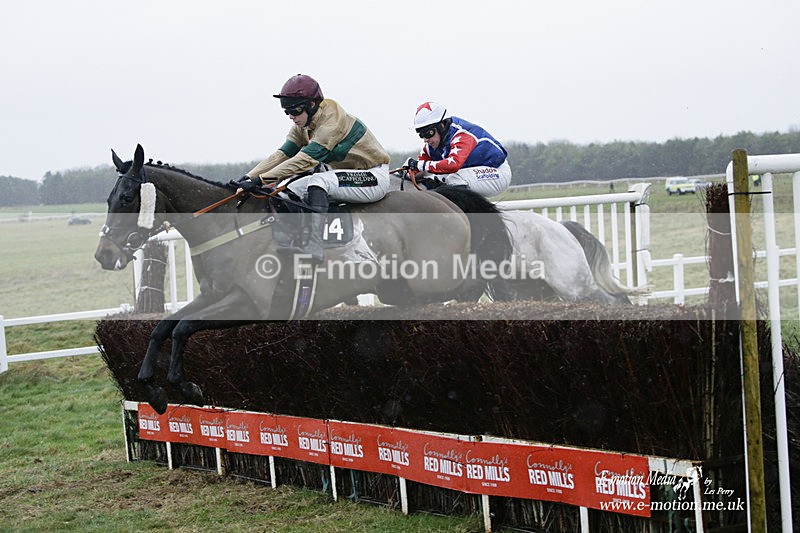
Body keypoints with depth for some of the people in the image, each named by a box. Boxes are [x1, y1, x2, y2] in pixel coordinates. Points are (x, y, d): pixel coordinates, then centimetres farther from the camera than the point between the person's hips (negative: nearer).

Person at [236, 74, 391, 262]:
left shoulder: (333, 121, -25)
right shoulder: (303, 126, 1)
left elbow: (305, 159, -33)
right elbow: (282, 154, -4)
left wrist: (260, 179, -36)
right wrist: (249, 177, -18)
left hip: (375, 177, -9)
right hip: (345, 174, 9)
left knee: (318, 180, -33)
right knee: (288, 187, -4)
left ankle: (314, 247, -36)